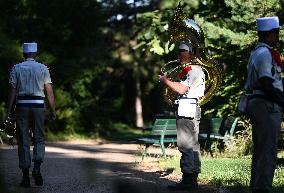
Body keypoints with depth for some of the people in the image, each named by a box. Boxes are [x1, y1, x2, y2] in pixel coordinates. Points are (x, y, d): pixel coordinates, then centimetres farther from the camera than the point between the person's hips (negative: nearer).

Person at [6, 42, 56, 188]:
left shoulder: (16, 68, 4)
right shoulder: (43, 68, 4)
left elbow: (12, 91, -2)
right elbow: (49, 91, 0)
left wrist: (8, 111, 0)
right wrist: (53, 111, 5)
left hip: (22, 105, 0)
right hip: (38, 105, 0)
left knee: (23, 141, 5)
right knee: (39, 139, 11)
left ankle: (25, 176, 3)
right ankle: (37, 168, -11)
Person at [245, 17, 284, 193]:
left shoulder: (256, 53, 18)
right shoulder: (265, 54, -14)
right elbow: (267, 86, -22)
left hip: (256, 104, 11)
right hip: (268, 106, -11)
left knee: (260, 150, 15)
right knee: (268, 151, -8)